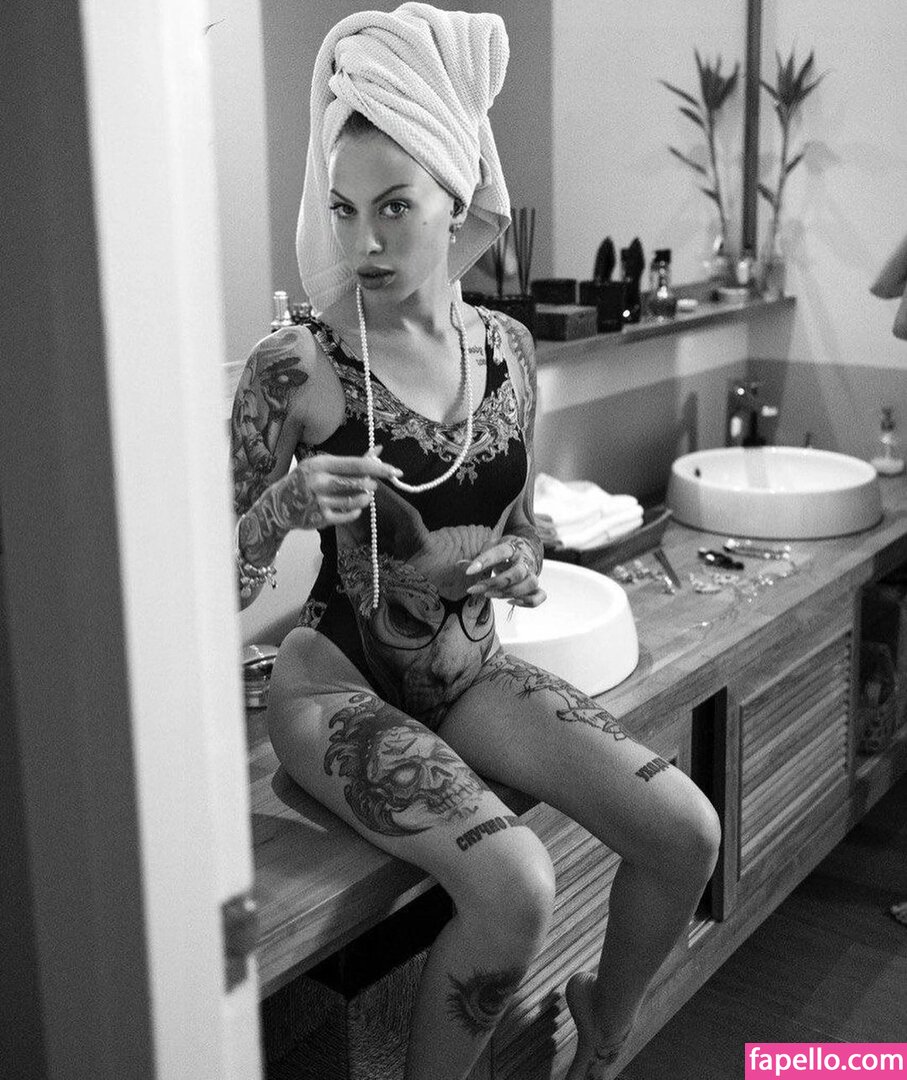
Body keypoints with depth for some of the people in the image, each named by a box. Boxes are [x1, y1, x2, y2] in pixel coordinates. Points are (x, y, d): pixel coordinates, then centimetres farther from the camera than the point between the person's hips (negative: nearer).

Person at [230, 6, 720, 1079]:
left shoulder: (504, 347, -1)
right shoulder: (295, 368, -16)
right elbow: (221, 585, -12)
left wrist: (519, 567, -9)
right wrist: (283, 504, -31)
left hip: (468, 668, 5)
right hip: (340, 677, -5)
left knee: (686, 831, -8)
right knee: (515, 884, -27)